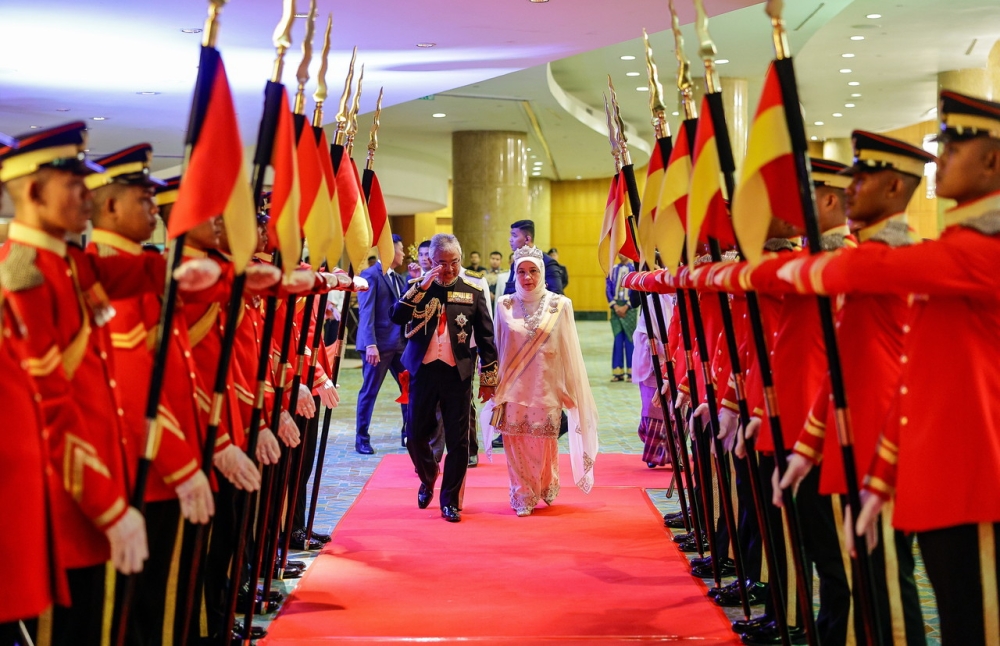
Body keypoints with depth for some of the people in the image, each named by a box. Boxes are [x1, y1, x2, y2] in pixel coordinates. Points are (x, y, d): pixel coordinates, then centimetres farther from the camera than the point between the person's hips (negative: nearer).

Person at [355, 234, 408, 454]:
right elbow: (366, 312, -14)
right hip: (379, 344, -7)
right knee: (369, 392, 1)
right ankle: (362, 439, 11)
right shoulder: (370, 275, -8)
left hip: (400, 343, 7)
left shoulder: (398, 278, 17)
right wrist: (371, 345, -21)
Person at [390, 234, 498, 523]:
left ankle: (450, 500, 13)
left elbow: (486, 337, 5)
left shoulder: (473, 292, 2)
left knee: (458, 441, 0)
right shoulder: (418, 287, 4)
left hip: (457, 374, -1)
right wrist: (421, 287, -18)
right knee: (416, 436, 7)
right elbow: (396, 317, -12)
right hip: (423, 370, 1)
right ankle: (428, 480, 36)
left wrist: (488, 378, 4)